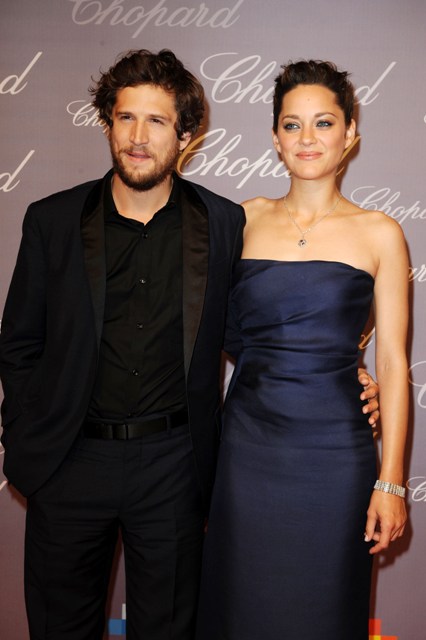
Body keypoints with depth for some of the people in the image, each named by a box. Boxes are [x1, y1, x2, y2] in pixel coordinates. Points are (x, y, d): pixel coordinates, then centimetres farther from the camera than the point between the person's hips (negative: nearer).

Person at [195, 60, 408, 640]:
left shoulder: (379, 233, -1)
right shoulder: (246, 218, 5)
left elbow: (392, 362, -2)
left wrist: (391, 481, -4)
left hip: (333, 452, -1)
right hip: (247, 445, 2)